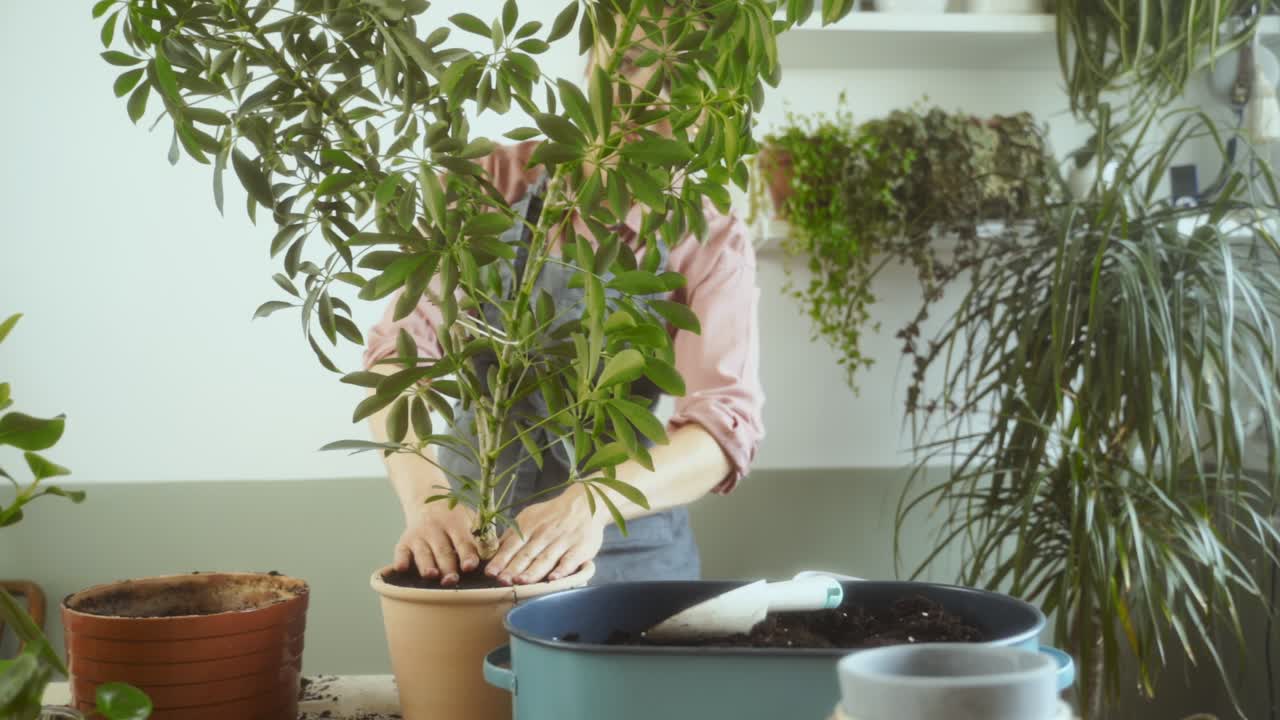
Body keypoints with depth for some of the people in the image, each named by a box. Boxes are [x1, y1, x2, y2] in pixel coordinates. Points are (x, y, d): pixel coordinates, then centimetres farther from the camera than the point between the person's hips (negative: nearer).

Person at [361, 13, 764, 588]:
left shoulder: (713, 241, -9)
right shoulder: (495, 184, -7)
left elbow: (727, 422, -21)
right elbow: (404, 345, -15)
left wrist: (592, 502, -38)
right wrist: (424, 494, -33)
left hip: (632, 549, 0)